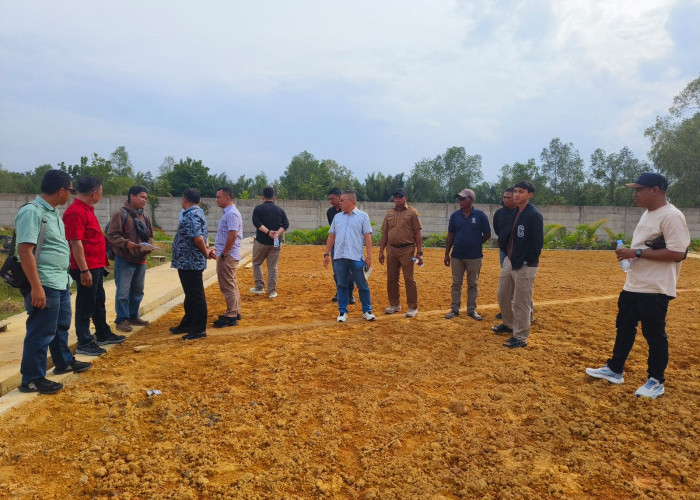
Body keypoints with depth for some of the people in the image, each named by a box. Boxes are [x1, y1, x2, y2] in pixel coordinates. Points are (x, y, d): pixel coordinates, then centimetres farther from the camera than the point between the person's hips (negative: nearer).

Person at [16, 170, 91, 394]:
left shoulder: (52, 212, 12)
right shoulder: (32, 212, -18)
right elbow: (25, 251, -23)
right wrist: (36, 287, -25)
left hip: (60, 282, 10)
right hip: (44, 285, -10)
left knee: (61, 325, 22)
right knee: (41, 332, 0)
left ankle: (64, 362, 39)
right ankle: (32, 379, 13)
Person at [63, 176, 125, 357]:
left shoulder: (87, 209, 13)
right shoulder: (76, 212, -19)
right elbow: (75, 242, -23)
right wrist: (84, 270, -24)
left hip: (96, 266, 10)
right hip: (87, 268, -10)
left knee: (99, 302, 20)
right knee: (85, 305, 0)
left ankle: (103, 334, 33)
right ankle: (84, 343, 10)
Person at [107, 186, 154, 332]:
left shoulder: (144, 216, 13)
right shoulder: (121, 214, -9)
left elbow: (150, 236, 19)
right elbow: (112, 235, -13)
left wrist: (149, 246, -1)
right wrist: (126, 243, -26)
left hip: (140, 260, 7)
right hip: (124, 260, -7)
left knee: (138, 291, 16)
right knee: (123, 292, -2)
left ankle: (133, 316, 29)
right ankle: (121, 320, 9)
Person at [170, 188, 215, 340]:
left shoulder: (191, 215, -18)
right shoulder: (198, 213, 16)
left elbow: (198, 238, -26)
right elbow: (200, 237, 20)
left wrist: (206, 252, -13)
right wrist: (207, 250, 6)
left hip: (190, 263, -11)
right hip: (189, 263, 11)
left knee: (196, 296, -3)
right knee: (191, 295, 19)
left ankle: (199, 330, 5)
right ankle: (188, 324, 32)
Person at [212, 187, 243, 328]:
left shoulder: (231, 214, -17)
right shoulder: (228, 212, 16)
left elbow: (233, 235, -25)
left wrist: (224, 254, -20)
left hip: (227, 257, -11)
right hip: (228, 255, 11)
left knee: (228, 286, -5)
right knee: (231, 285, 17)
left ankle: (231, 317, 1)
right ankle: (235, 312, 26)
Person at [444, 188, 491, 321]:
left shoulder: (480, 215, -5)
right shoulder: (455, 215, 3)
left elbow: (487, 234, 3)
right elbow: (450, 235, 7)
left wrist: (475, 244, 4)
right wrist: (447, 254, 5)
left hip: (474, 257, -2)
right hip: (457, 256, 2)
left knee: (473, 284, 9)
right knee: (456, 283, 8)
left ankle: (472, 310, 19)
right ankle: (455, 309, 18)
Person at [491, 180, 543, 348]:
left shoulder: (534, 215, -16)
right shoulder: (516, 213, 11)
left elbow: (537, 243, -20)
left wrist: (523, 263, -18)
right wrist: (508, 256, 12)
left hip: (525, 266, -9)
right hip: (509, 261, 9)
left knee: (521, 303, 0)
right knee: (503, 296, 20)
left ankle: (520, 337, 13)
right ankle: (509, 324, 41)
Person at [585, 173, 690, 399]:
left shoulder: (672, 216, -18)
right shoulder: (647, 213, 13)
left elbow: (677, 253, -24)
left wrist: (637, 253, -24)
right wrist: (629, 254, 7)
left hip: (655, 289, -10)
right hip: (632, 285, 10)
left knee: (654, 334, 3)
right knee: (624, 327, 16)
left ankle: (656, 381, 18)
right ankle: (614, 370, 29)